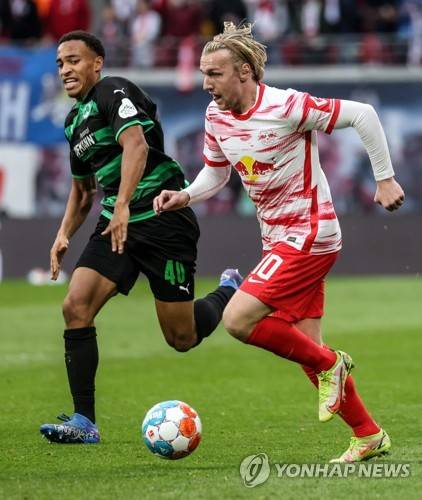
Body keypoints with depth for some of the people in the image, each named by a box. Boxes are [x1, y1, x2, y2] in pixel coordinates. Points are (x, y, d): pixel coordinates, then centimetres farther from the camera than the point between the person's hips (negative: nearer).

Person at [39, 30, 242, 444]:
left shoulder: (113, 91, -10)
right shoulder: (75, 119, 17)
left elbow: (135, 144, -28)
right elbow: (83, 189, 29)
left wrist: (123, 205, -38)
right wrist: (64, 234, 15)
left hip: (165, 219, -8)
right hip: (116, 223, 8)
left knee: (181, 338, -2)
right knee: (75, 306, -13)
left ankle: (229, 293, 31)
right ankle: (83, 421, -11)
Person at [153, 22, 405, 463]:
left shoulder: (286, 107, -20)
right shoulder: (216, 117, 2)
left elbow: (362, 114, -15)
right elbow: (215, 173, 18)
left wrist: (385, 178, -11)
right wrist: (185, 196, -2)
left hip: (308, 236, -8)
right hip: (278, 240, 8)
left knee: (237, 319, -19)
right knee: (305, 347, 8)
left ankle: (329, 364, -1)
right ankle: (368, 436, 20)